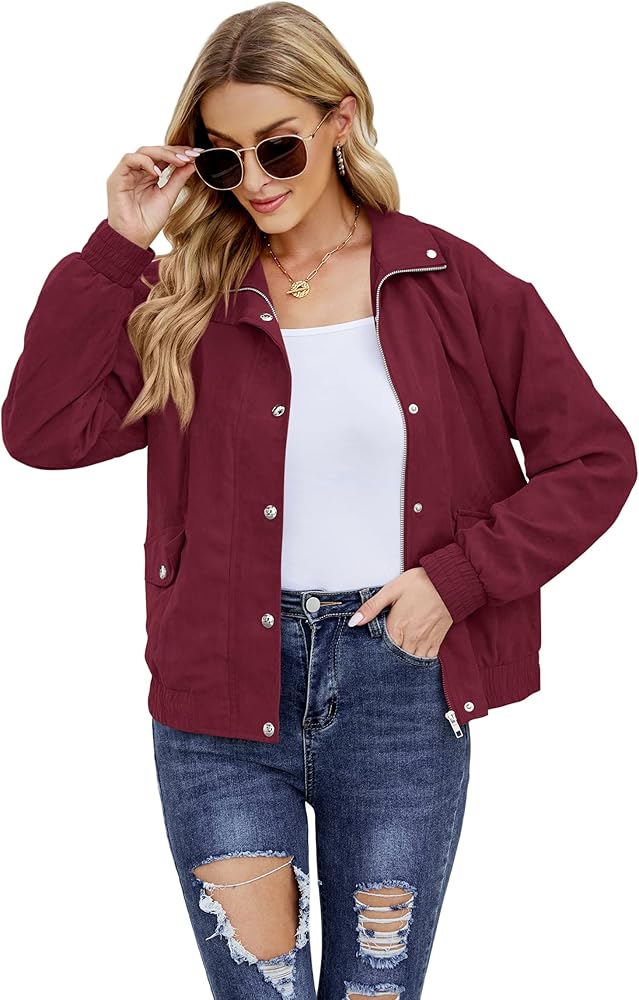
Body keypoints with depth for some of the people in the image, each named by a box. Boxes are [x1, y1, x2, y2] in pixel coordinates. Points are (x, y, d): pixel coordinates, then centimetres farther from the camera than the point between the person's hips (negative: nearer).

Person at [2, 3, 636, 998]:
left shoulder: (452, 284, -1)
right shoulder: (189, 297, 2)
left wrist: (457, 577, -8)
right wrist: (118, 246, -10)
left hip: (399, 690, 0)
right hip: (223, 689, 0)